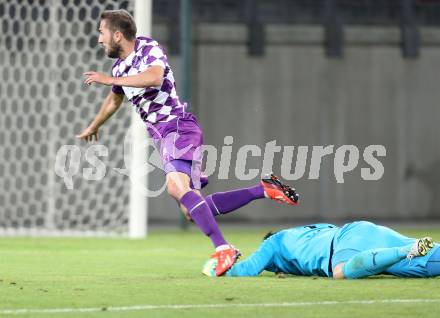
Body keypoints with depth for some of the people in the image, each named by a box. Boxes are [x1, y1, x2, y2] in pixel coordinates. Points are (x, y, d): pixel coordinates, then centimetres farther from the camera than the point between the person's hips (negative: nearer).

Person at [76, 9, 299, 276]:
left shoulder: (149, 49, -8)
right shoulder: (119, 67, 17)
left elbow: (154, 76, -30)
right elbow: (114, 100, 37)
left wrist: (110, 80, -24)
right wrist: (94, 127, 52)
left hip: (178, 127, -9)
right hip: (162, 136, 9)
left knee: (176, 186, -33)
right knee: (193, 211, 1)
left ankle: (223, 249, -38)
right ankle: (263, 189, 9)